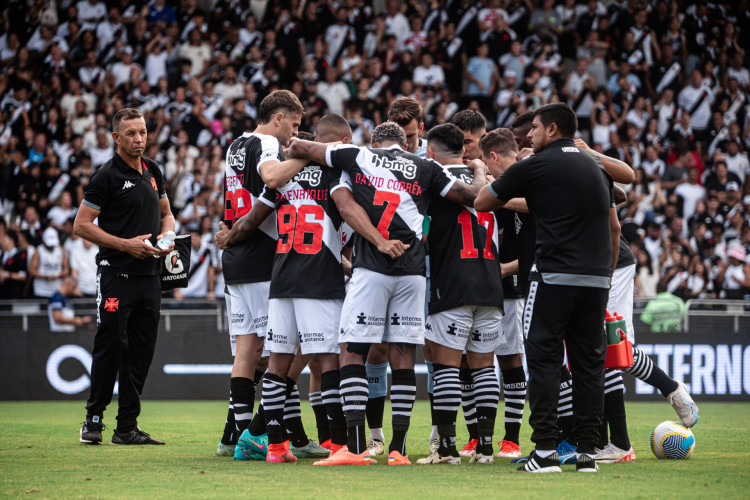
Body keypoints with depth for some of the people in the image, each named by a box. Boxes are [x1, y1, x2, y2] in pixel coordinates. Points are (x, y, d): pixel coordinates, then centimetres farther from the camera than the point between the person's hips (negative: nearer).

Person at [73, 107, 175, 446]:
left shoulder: (152, 171, 13)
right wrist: (126, 244, -14)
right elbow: (81, 225, -9)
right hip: (116, 275, -6)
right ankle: (94, 418, 5)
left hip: (149, 275, 6)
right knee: (110, 347, -7)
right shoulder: (107, 176, -8)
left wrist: (166, 236, 3)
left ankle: (127, 427, 10)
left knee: (142, 351, 5)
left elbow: (166, 213, 25)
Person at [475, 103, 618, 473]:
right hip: (596, 277, 6)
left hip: (554, 277, -5)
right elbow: (614, 227, 19)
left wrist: (495, 189, 29)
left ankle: (545, 451, -8)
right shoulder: (595, 168, 16)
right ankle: (587, 452, 6)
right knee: (589, 363, 7)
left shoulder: (535, 166, -2)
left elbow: (482, 202, 7)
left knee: (544, 360, -2)